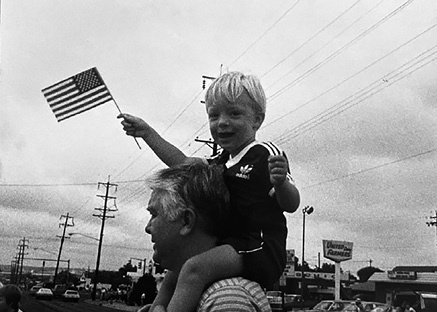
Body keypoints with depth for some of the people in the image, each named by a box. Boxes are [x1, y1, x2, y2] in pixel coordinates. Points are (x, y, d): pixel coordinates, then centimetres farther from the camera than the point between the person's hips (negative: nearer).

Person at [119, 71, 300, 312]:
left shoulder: (265, 154, -9)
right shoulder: (223, 162, 16)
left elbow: (291, 204, -14)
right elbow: (184, 163, 20)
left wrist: (280, 182, -37)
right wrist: (147, 132, 20)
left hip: (260, 247, -10)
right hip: (233, 244, 10)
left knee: (195, 269, -30)